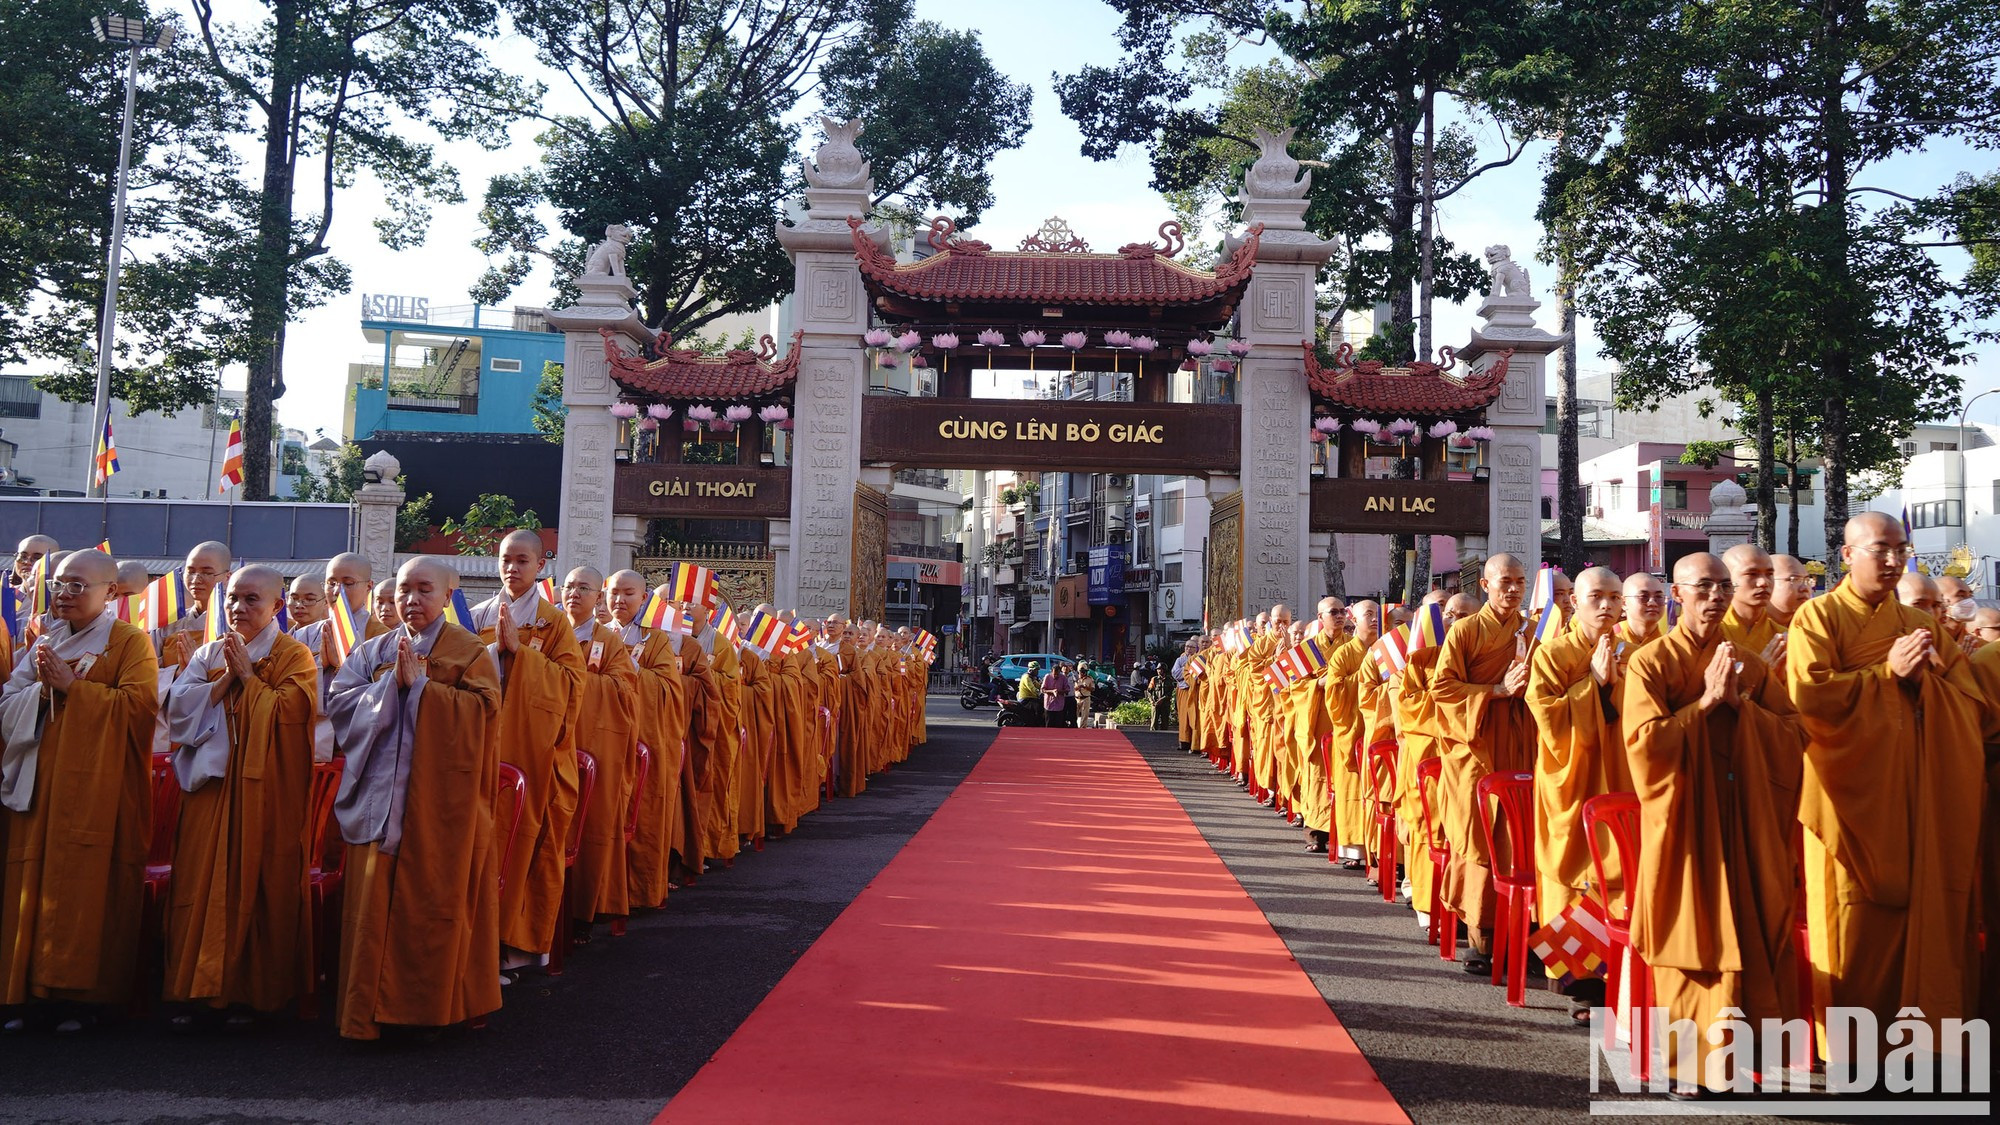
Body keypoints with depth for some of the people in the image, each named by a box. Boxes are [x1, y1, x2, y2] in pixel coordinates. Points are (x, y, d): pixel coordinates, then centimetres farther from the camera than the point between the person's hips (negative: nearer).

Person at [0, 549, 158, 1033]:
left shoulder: (130, 642, -1)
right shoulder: (45, 642, 18)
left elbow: (139, 703, -14)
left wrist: (71, 685, -12)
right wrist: (42, 688, -6)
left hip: (95, 789, -6)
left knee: (88, 890, -5)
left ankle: (80, 996, 2)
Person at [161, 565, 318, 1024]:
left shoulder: (294, 656, 0)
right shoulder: (209, 654, 14)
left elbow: (287, 711, -14)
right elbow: (179, 706, 2)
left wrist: (247, 675, -8)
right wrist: (227, 678, -6)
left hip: (266, 790, -4)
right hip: (211, 786, 4)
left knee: (258, 885, -2)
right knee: (204, 885, 2)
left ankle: (251, 990, 8)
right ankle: (197, 989, 10)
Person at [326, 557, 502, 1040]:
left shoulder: (470, 653, 1)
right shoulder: (374, 651, 13)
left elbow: (483, 709, -13)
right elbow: (339, 700, 1)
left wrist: (420, 683, -13)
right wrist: (392, 682, -11)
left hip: (439, 800, -3)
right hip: (379, 796, 4)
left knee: (432, 903, 0)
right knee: (373, 904, 3)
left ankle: (431, 1006, 12)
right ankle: (369, 1008, 14)